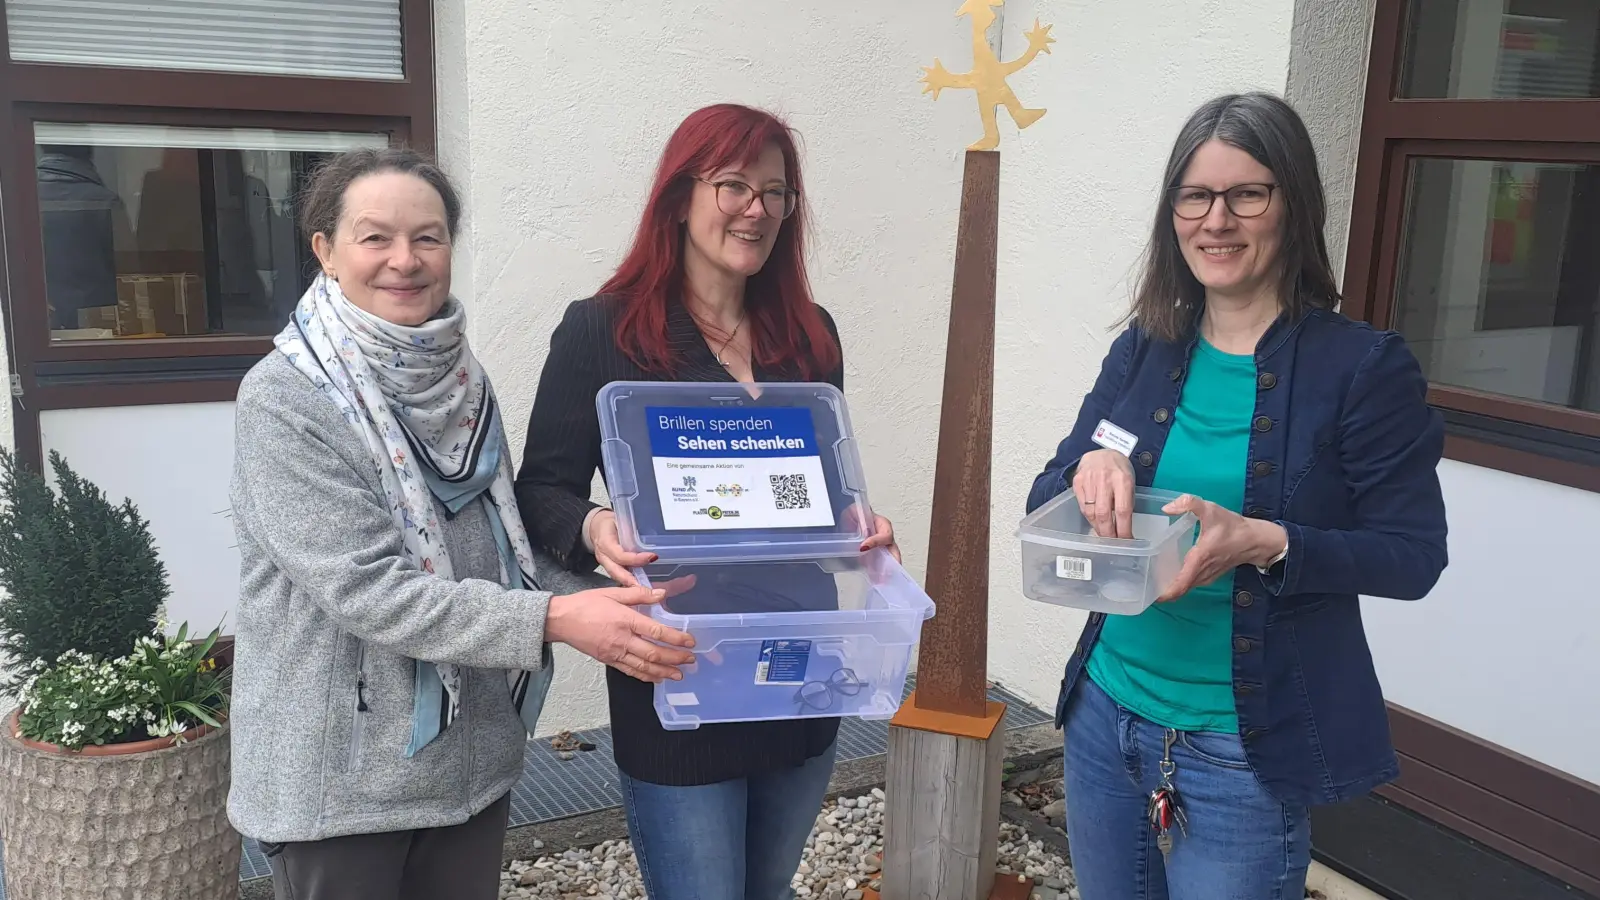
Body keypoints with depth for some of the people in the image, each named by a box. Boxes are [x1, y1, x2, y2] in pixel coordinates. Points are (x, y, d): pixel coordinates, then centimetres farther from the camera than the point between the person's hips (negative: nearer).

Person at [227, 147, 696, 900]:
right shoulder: (284, 399, -15)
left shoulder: (459, 380, 3)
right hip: (338, 776, -5)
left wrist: (601, 605, -4)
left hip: (472, 758, 5)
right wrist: (552, 620, -29)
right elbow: (364, 589, -23)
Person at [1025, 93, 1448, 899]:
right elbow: (1044, 502, 5)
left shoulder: (1363, 366, -11)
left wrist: (1268, 543, -26)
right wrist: (1089, 470, -18)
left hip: (1247, 751, -4)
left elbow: (1415, 554, -10)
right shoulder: (1141, 350, 2)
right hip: (1106, 718, 5)